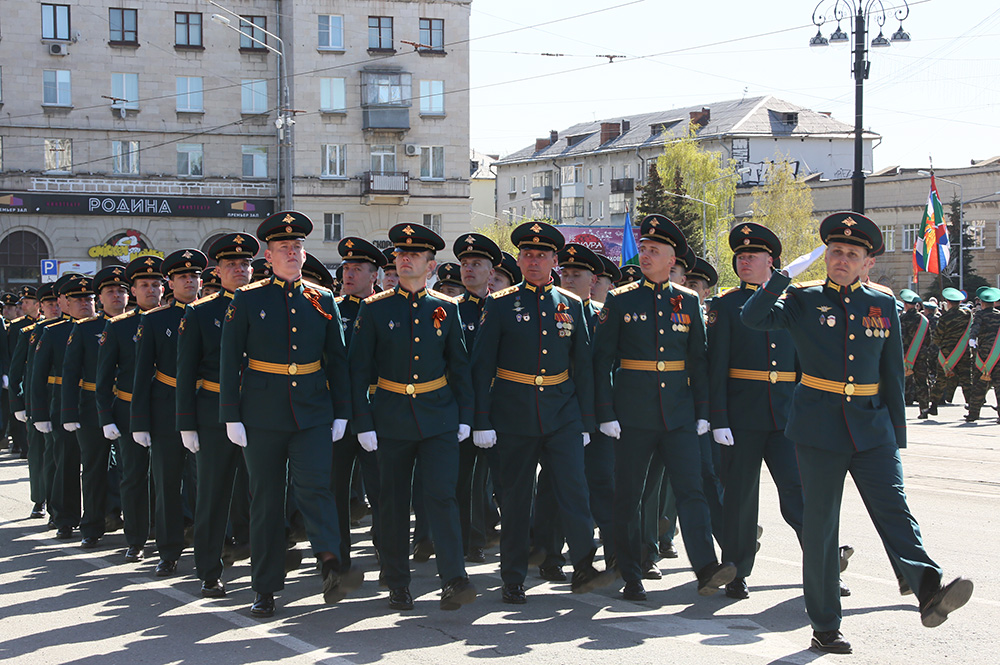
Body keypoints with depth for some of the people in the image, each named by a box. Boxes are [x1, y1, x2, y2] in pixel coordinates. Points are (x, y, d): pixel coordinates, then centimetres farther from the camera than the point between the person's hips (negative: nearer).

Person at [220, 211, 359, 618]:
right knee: (266, 500, 5)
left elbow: (337, 359, 11)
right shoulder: (247, 300, 0)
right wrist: (232, 416, -5)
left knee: (314, 485, -15)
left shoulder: (323, 300, 7)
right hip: (263, 415, -1)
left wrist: (341, 413, 6)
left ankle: (330, 570, -29)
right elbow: (230, 361, 0)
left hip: (313, 412, 1)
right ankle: (265, 590, 12)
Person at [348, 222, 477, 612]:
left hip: (439, 418, 0)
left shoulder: (446, 309, 5)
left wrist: (464, 416, 4)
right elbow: (359, 369, 1)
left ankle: (454, 581, -10)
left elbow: (460, 366, 10)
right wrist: (363, 422, -4)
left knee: (442, 495, -9)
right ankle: (397, 584, 17)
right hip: (391, 418, 0)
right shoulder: (374, 309, 1)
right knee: (393, 503, 6)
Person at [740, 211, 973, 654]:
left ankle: (928, 590, -32)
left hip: (872, 426, 2)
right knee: (819, 524, 2)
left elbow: (892, 373, 14)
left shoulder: (883, 305, 9)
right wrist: (783, 275, -24)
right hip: (818, 427, -1)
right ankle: (825, 625, 10)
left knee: (893, 508, -15)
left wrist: (897, 432, 12)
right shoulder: (803, 299, 3)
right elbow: (753, 318, -13)